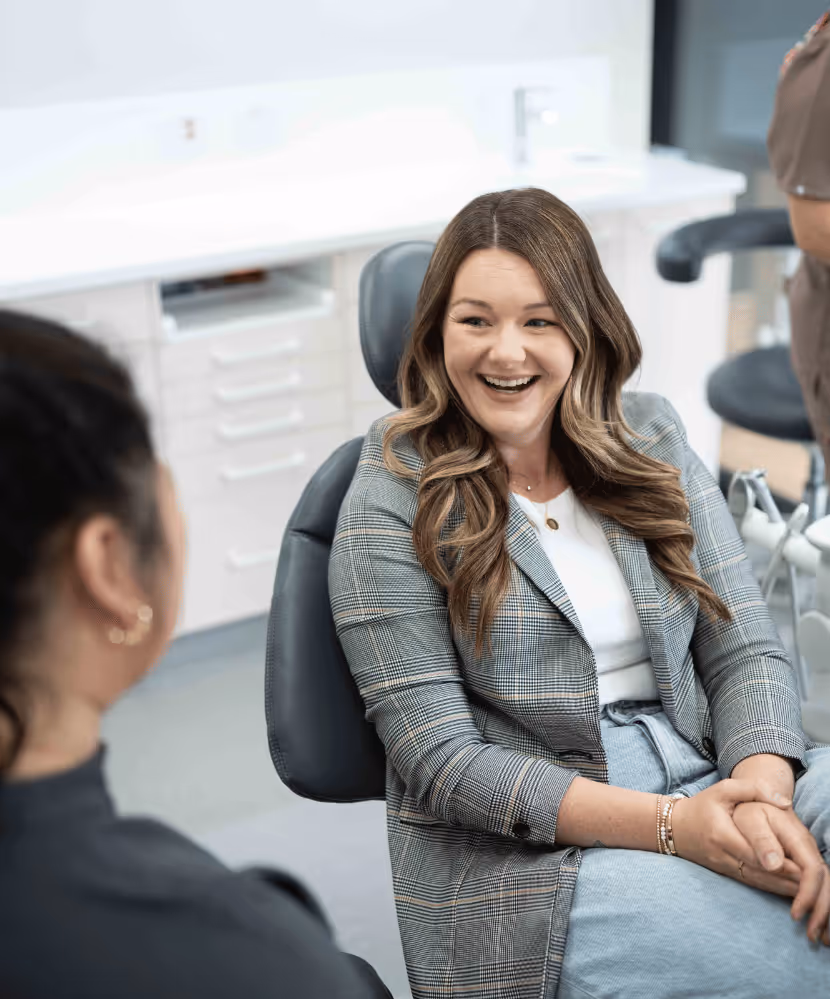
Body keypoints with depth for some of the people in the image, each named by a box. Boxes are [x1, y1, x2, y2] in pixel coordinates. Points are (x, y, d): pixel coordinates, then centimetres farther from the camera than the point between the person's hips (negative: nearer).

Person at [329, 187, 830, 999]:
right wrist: (670, 826, -19)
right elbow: (439, 763, -10)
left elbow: (745, 652, 6)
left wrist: (764, 796, -15)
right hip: (522, 861, -5)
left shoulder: (652, 441, 8)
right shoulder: (392, 503, -6)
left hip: (709, 789, 5)